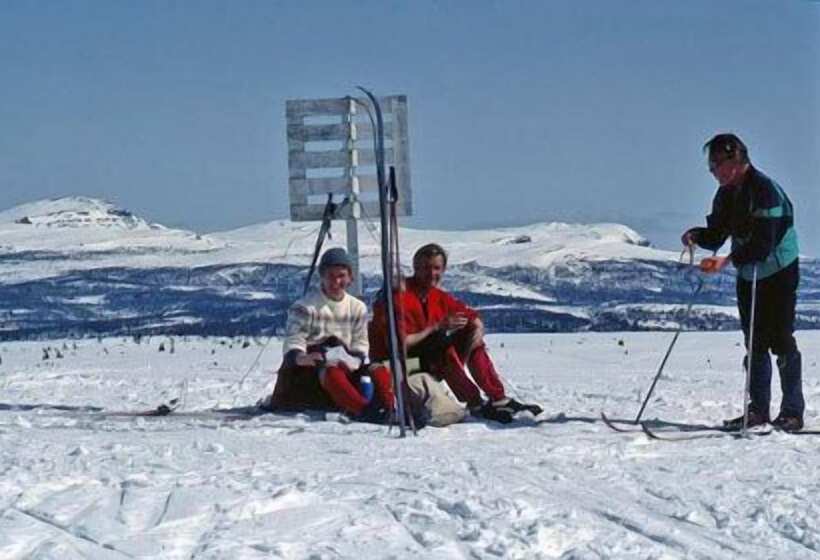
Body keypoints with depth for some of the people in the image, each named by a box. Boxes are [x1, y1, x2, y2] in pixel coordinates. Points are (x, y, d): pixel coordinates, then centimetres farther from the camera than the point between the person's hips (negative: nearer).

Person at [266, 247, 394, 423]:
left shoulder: (357, 308, 15)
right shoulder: (305, 307, 1)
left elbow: (360, 343, 14)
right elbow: (293, 341, -8)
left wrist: (355, 359, -11)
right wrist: (299, 357, -33)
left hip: (344, 364, 5)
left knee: (380, 372, -20)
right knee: (332, 372, -39)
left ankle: (386, 409, -41)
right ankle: (362, 410, -57)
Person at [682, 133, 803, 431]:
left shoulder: (764, 190, -23)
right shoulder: (727, 194, 3)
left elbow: (763, 245, -30)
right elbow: (717, 236, 7)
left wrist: (727, 261, -40)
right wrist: (696, 236, -14)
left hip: (779, 272, -8)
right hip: (749, 275, 8)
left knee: (781, 341, -8)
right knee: (755, 344, 8)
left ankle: (792, 412, -3)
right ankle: (758, 409, 13)